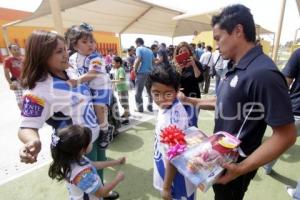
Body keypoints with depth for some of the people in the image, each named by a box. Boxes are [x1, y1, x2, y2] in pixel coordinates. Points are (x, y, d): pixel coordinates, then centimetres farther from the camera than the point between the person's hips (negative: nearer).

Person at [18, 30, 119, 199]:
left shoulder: (71, 73, -3)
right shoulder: (38, 90, -27)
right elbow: (27, 127, -27)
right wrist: (33, 142, -48)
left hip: (96, 135, 8)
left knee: (99, 170, 31)